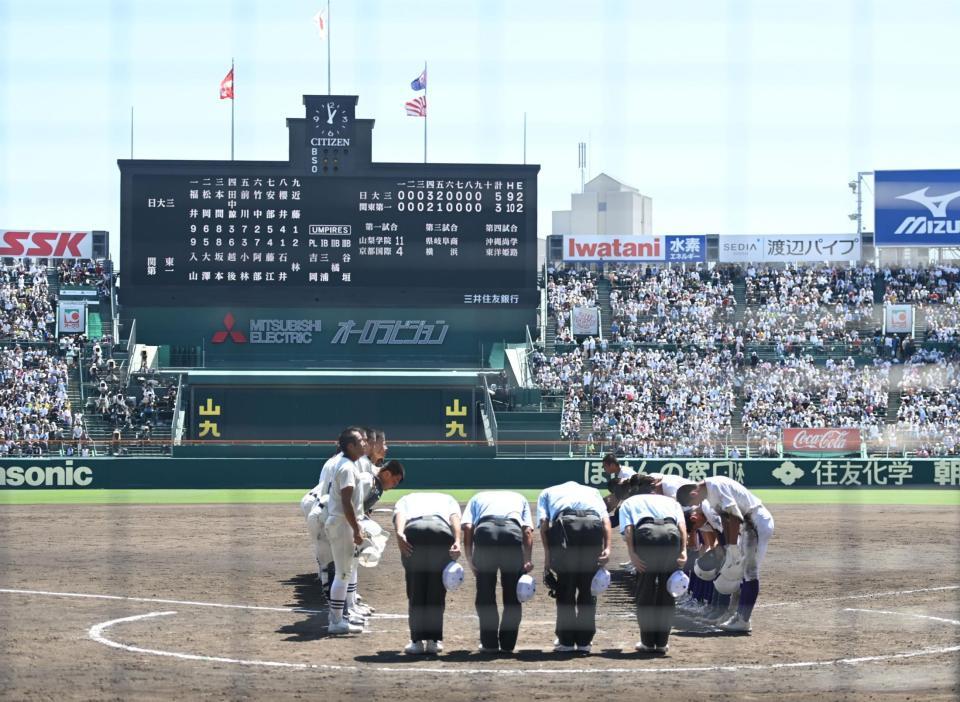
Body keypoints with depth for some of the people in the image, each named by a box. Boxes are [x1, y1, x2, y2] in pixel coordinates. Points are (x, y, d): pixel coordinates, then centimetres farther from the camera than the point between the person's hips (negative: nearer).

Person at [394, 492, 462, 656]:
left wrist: (399, 534, -7)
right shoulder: (448, 499, 40)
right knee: (437, 591, 14)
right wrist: (457, 542, -1)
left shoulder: (405, 499, 38)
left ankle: (417, 641, 11)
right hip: (442, 532, 0)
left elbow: (399, 515, 12)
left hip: (413, 532, 0)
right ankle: (434, 640, 14)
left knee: (415, 590, 13)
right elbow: (455, 518, 15)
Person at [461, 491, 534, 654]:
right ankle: (508, 644, 16)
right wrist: (528, 561, 13)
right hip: (513, 532, 0)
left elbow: (467, 527, 14)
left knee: (485, 593, 13)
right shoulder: (520, 498, 36)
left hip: (485, 531, 0)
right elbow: (528, 531, 17)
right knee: (512, 594, 14)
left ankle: (489, 643, 14)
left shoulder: (477, 498, 34)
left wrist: (470, 562, 15)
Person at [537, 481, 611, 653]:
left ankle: (566, 641, 14)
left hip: (565, 524, -2)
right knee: (588, 587, 14)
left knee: (565, 587, 11)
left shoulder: (547, 492, 33)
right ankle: (584, 641, 17)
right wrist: (607, 547, 4)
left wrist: (547, 555, 6)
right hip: (593, 522, 2)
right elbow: (605, 519, 16)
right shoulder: (592, 491, 37)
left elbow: (543, 522, 12)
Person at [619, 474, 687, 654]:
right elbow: (682, 524, 16)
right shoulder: (670, 501, 37)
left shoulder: (629, 502, 32)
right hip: (671, 533, 2)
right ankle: (662, 643, 15)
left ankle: (648, 643, 12)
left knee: (645, 588, 11)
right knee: (667, 589, 13)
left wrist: (632, 554, 0)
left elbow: (628, 529, 11)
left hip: (646, 533, -2)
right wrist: (683, 550, 4)